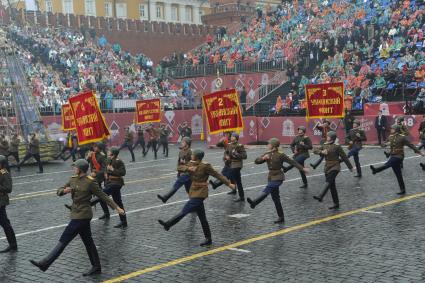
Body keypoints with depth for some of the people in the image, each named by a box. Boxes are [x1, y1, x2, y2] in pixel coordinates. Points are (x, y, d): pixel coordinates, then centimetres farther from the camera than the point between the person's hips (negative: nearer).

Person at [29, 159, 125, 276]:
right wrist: (64, 190, -14)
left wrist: (116, 207, -10)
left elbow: (103, 196, -9)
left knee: (64, 240, -6)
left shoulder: (90, 182, -13)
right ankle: (96, 267, 24)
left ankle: (45, 264, -4)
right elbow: (59, 191, 10)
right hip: (77, 214, 8)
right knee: (88, 241, 14)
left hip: (82, 215, -8)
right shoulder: (73, 180, 7)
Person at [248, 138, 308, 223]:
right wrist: (263, 158, -18)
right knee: (275, 198, 8)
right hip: (271, 177, 7)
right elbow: (257, 161, 2)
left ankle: (254, 203, -45)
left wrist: (302, 168, -11)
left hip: (278, 177, -7)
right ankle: (281, 217, 15)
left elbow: (292, 162, -8)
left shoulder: (280, 155, -10)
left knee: (266, 190, -27)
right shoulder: (267, 154, 7)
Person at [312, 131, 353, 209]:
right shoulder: (324, 146, 11)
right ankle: (336, 204, 17)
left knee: (328, 182, -26)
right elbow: (315, 151, 1)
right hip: (327, 168, 6)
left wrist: (350, 167, 5)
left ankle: (320, 196, -45)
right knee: (332, 186, 9)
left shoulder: (337, 147, -5)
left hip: (335, 167, -6)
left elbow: (344, 157, 0)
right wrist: (321, 152, -20)